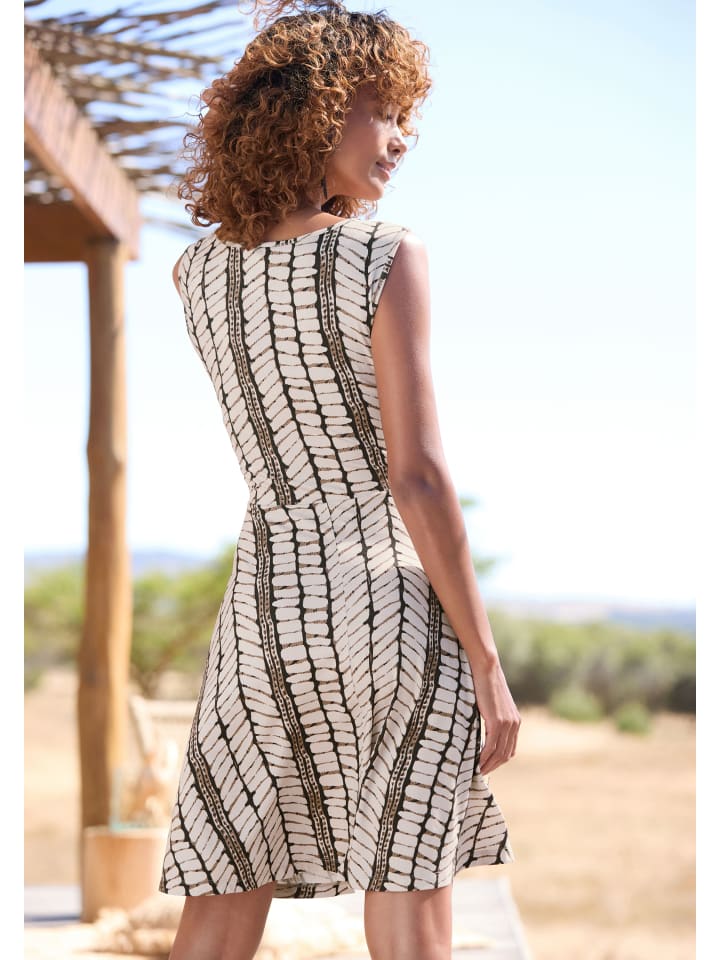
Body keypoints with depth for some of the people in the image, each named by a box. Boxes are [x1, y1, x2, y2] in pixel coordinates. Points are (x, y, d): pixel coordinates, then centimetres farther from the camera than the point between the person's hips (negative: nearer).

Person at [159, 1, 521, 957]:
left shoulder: (198, 273, 7)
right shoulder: (390, 257, -10)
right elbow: (416, 477, -15)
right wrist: (487, 663, -10)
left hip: (264, 602, 5)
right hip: (394, 599, -4)